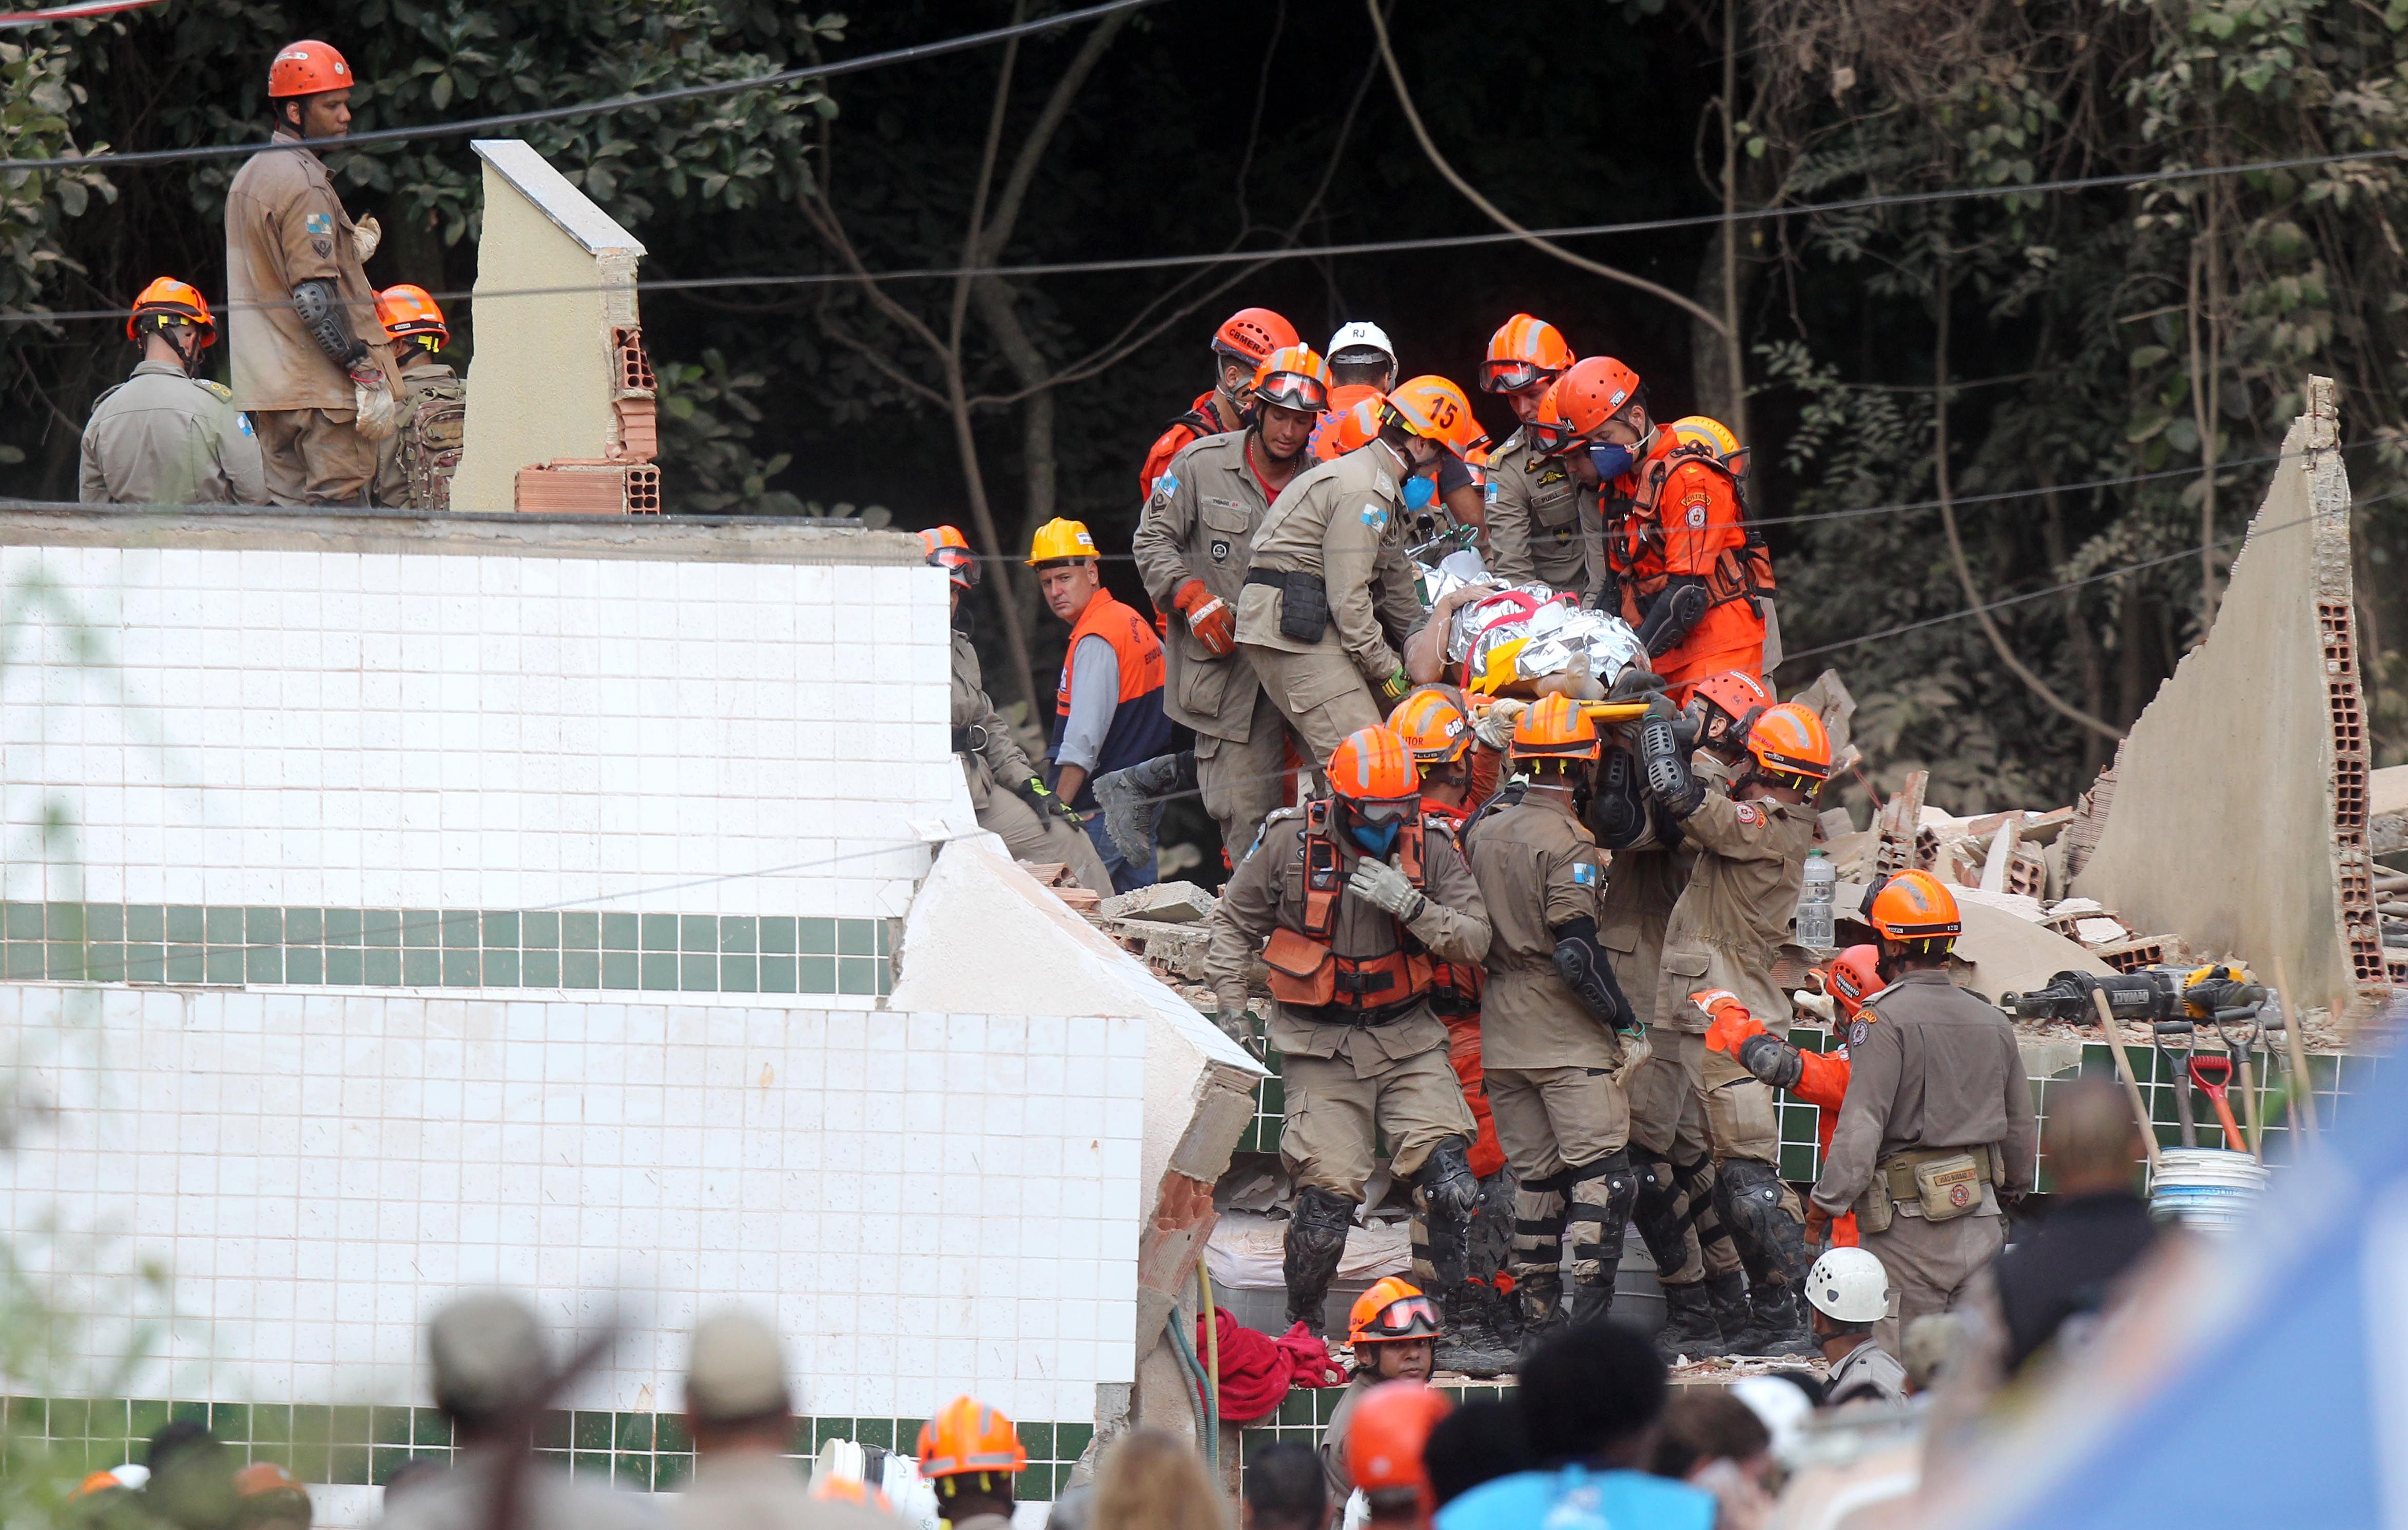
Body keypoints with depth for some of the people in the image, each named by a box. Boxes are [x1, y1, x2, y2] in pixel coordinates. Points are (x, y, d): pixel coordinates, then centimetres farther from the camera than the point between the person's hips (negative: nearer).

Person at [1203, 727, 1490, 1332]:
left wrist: (1412, 905, -21)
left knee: (1450, 1180, -13)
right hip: (1321, 1048, -2)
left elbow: (1475, 941, -7)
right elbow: (1234, 923, 12)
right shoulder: (1290, 845, -3)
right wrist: (1230, 1006, 6)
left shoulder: (1431, 851, 1)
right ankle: (1303, 1322, 12)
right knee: (1329, 1196, -10)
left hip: (1407, 1038, 2)